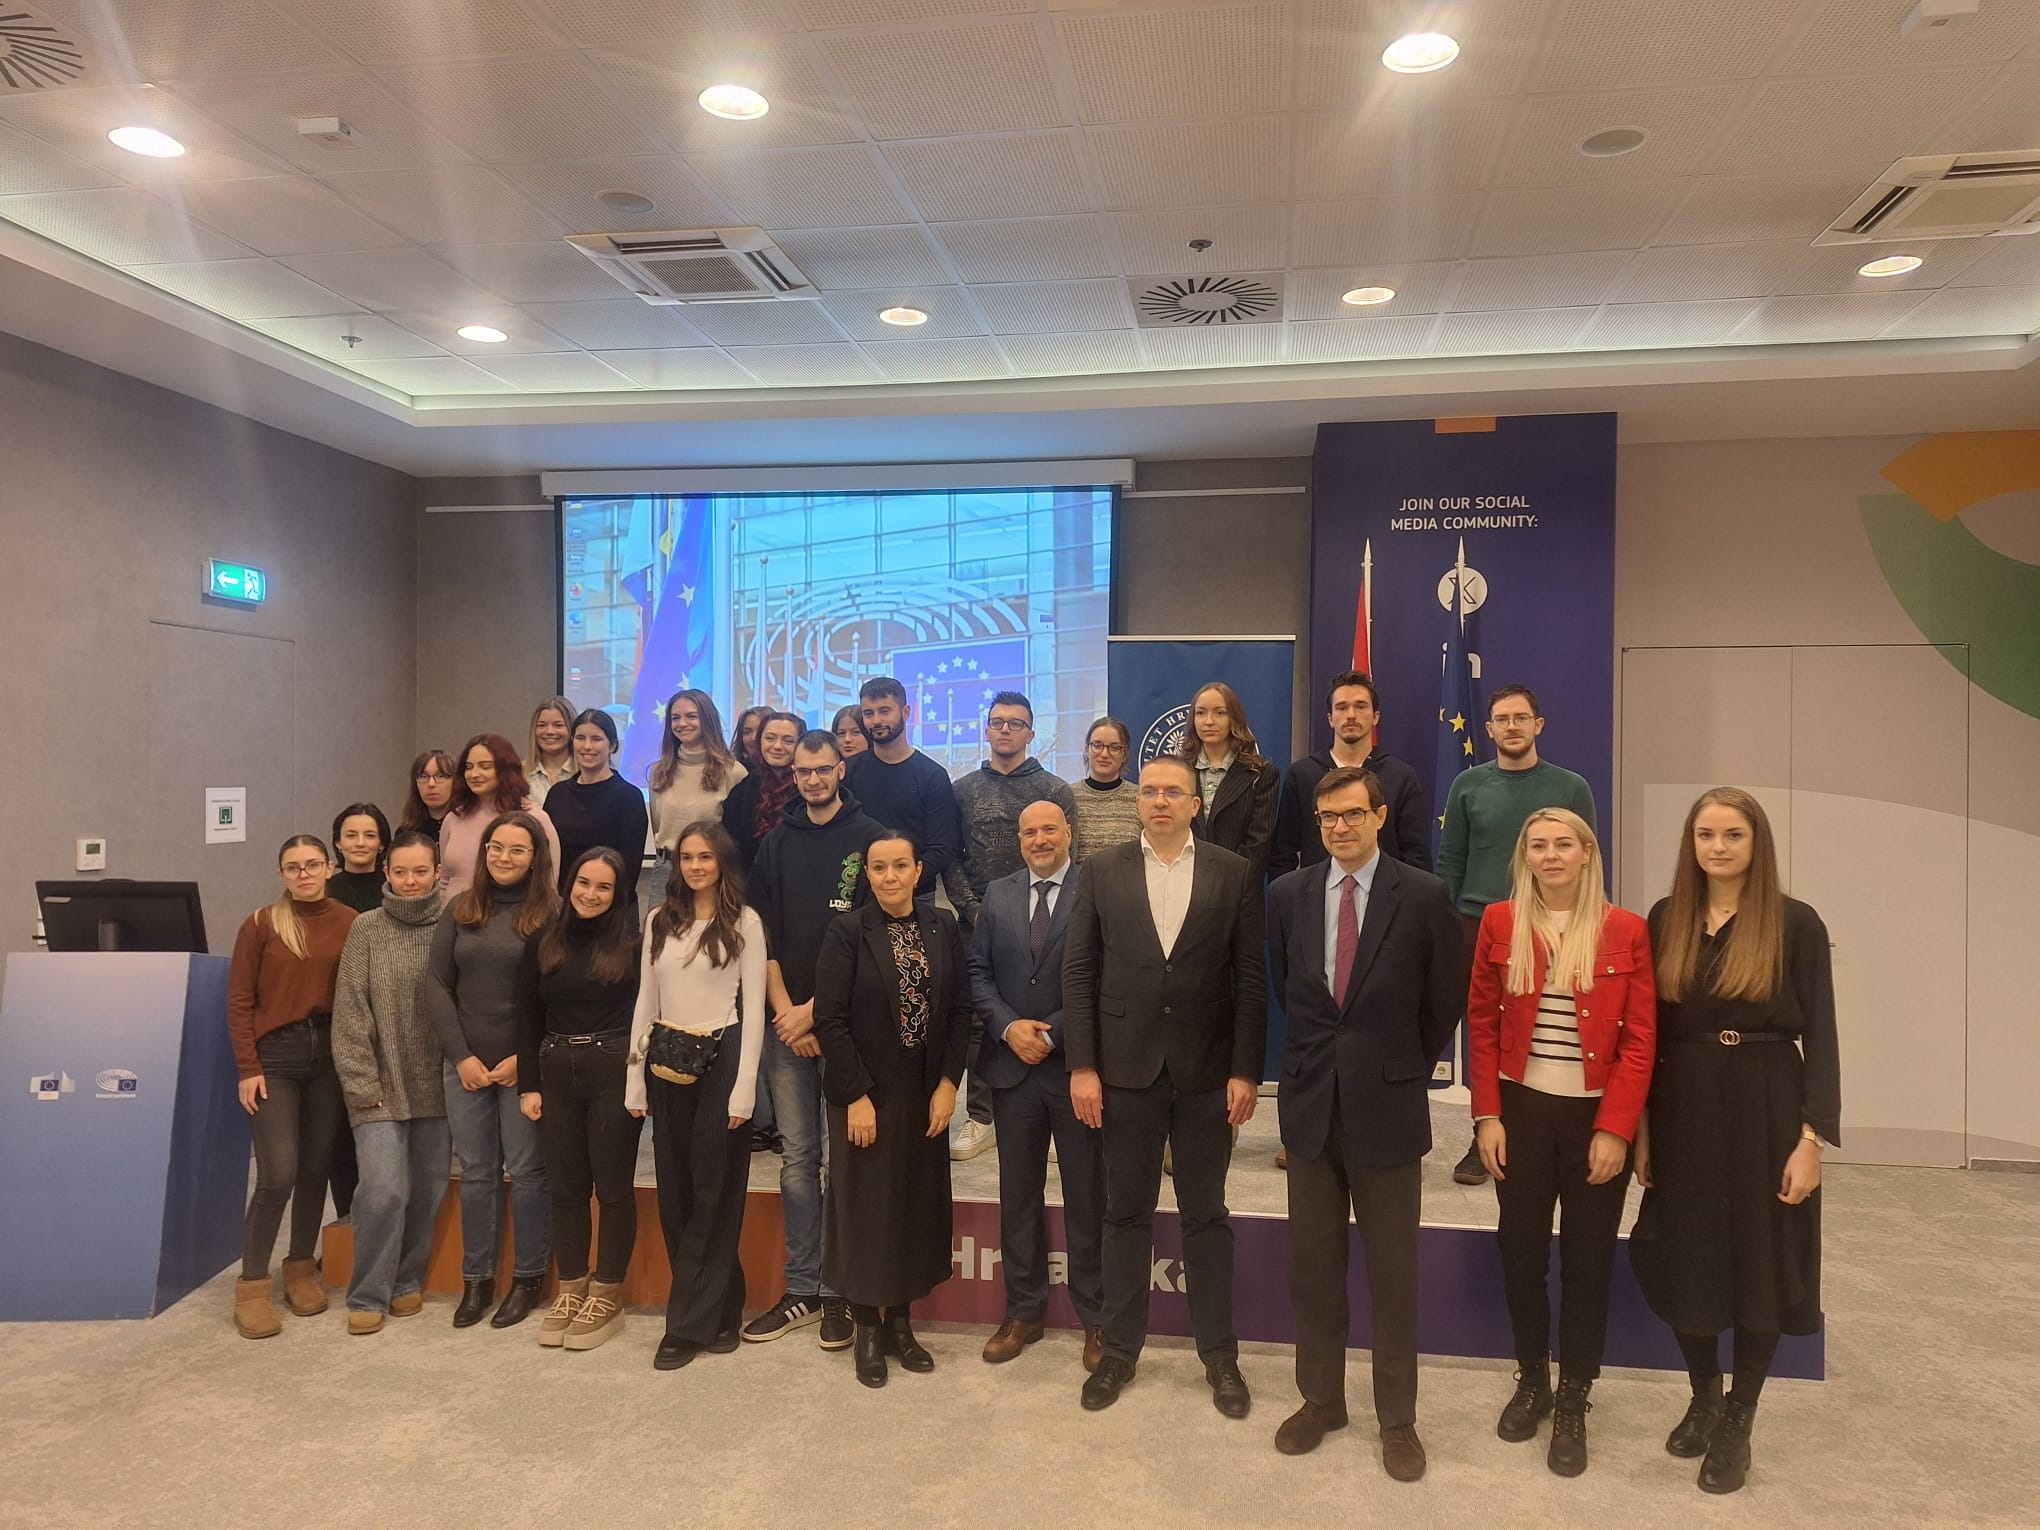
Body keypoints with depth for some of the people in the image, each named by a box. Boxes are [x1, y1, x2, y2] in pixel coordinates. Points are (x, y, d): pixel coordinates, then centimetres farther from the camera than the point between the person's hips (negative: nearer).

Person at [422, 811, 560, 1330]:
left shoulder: (552, 914, -5)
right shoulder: (460, 910, 6)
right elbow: (435, 986, 3)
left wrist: (524, 1059, -12)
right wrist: (462, 1056, -5)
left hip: (524, 1066, -3)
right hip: (464, 1064, 3)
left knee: (526, 1171, 4)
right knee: (475, 1172, 10)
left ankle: (527, 1278, 17)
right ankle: (475, 1279, 21)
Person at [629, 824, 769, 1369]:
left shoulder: (744, 922, -4)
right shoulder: (660, 921, 10)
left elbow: (754, 1009, -7)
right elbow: (646, 1001, 11)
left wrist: (743, 1090, -12)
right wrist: (635, 1079, 6)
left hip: (720, 1062, -5)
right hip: (667, 1063, 5)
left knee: (713, 1193, 0)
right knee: (674, 1192, 8)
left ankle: (690, 1323, 9)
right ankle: (718, 1311, 21)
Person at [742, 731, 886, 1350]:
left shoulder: (868, 839, -2)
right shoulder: (777, 843, 11)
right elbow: (763, 934, 8)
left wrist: (815, 1009, -9)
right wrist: (784, 1011, -3)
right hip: (785, 1021, 3)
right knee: (797, 1157, 8)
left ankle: (839, 1291, 12)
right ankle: (801, 1290, 17)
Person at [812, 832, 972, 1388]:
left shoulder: (942, 926, 2)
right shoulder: (847, 931, -9)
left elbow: (960, 1010, 3)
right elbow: (830, 1020, -11)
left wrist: (947, 1084, -4)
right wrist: (857, 1096, -13)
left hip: (926, 1095, 4)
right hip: (865, 1096, -3)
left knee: (917, 1207, 10)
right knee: (866, 1209, 6)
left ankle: (900, 1322, 26)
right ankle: (867, 1330, 21)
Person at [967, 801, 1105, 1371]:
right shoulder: (997, 895, 9)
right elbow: (978, 972, 7)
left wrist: (1052, 1033, -14)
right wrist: (1008, 1027, -8)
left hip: (1075, 1065, -4)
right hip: (1013, 1067, 4)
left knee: (1087, 1197, 7)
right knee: (1018, 1195, 13)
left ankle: (1095, 1317, 20)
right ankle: (1024, 1311, 27)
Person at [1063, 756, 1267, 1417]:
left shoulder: (1234, 874, 0)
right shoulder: (1102, 871, 2)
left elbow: (1251, 978, -1)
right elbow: (1078, 971, 0)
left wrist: (1245, 1071, -6)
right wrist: (1082, 1067, -5)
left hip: (1206, 1072, 0)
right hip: (1126, 1068, 1)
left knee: (1205, 1215, 11)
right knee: (1126, 1213, 12)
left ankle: (1219, 1355, 25)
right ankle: (1120, 1350, 27)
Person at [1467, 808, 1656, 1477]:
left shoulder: (1626, 931, -4)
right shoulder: (1500, 923, 0)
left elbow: (1640, 1039, -4)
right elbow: (1482, 1024, 2)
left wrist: (1616, 1129, -10)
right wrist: (1487, 1115, -4)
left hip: (1595, 1116, -1)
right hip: (1521, 1112, 1)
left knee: (1588, 1261, 8)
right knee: (1520, 1252, 10)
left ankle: (1573, 1402, 23)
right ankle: (1531, 1379, 31)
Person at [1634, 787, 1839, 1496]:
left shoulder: (1795, 924, -6)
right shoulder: (1665, 920, 2)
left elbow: (1820, 1037, -6)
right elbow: (1648, 1032, 4)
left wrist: (1812, 1138, -12)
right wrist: (1641, 1129, 2)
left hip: (1767, 1113, -2)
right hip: (1684, 1113, 3)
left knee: (1760, 1265, 8)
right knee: (1685, 1262, 11)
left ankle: (1737, 1421, 26)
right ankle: (1704, 1398, 34)